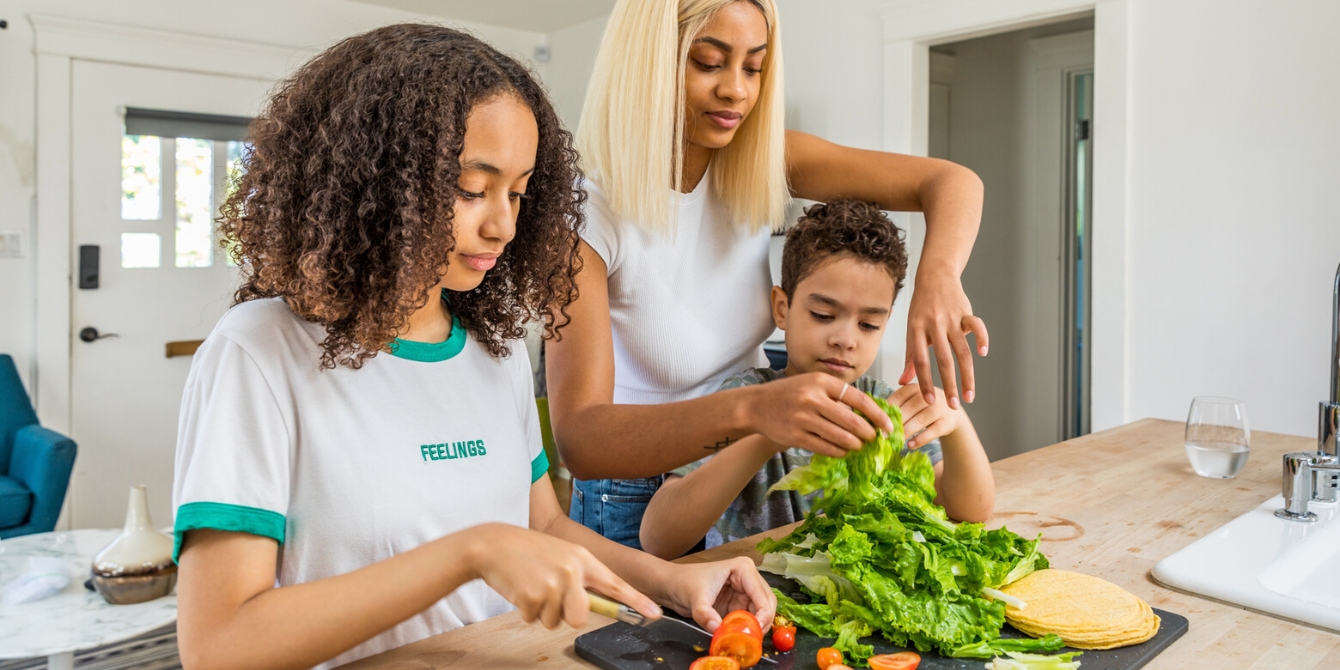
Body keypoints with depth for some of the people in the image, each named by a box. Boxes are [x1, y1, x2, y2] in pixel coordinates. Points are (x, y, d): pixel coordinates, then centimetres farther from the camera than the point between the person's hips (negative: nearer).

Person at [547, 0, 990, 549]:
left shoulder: (761, 164, -6)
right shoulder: (589, 215, -22)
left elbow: (952, 182, -9)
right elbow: (579, 440, -33)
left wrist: (938, 277, -31)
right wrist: (752, 409, -48)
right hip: (638, 507, -4)